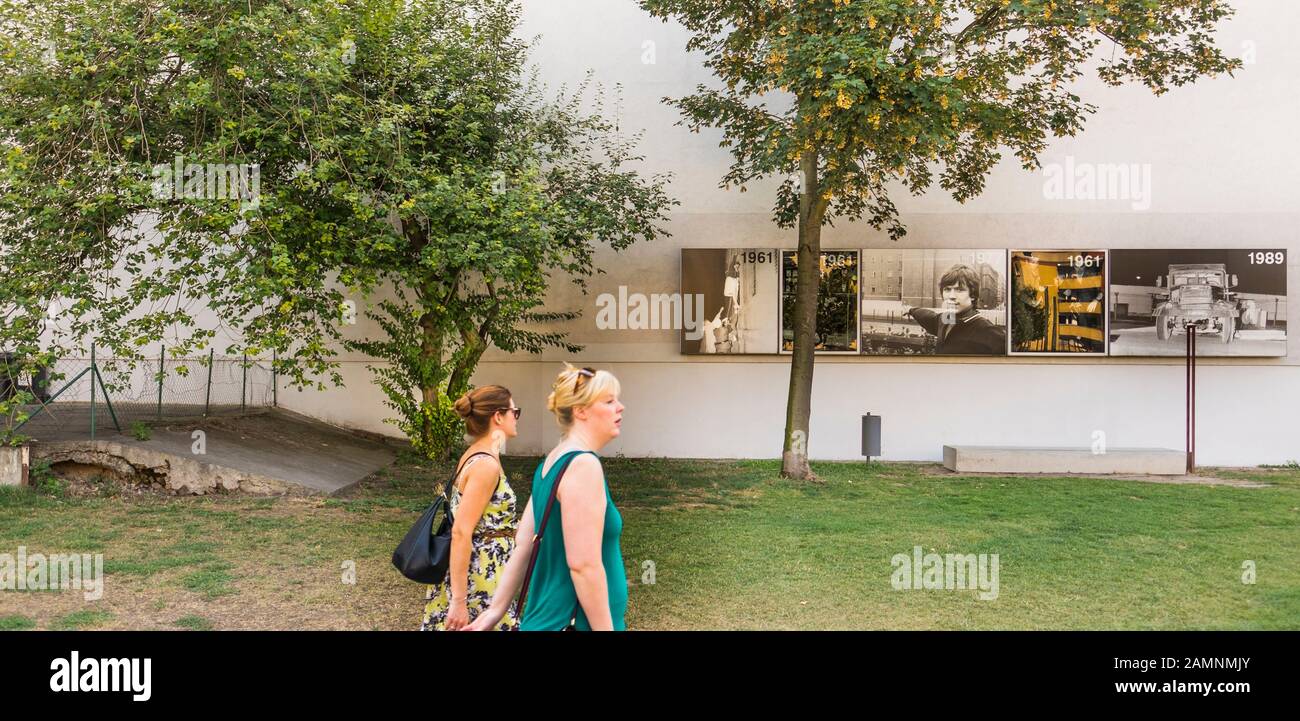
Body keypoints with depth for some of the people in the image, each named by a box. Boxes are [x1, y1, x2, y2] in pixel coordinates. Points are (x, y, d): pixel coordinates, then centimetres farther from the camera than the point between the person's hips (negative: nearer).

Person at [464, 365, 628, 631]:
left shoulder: (552, 461, 9)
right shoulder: (583, 465, -19)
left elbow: (522, 546, 10)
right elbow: (583, 564, -24)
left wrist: (497, 609, 12)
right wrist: (606, 629, -19)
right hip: (574, 620, -9)